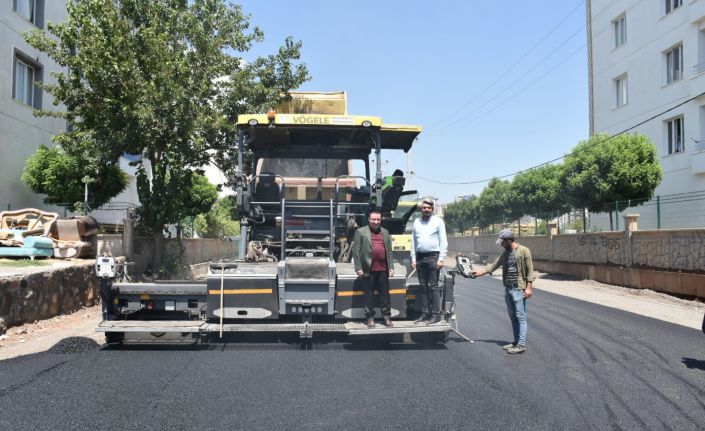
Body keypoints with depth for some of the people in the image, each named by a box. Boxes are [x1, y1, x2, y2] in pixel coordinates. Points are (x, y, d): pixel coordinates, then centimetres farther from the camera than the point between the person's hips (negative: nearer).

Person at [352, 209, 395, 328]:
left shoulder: (385, 232, 15)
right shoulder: (360, 232, 1)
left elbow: (389, 251, 15)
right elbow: (356, 251, -3)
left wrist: (391, 267, 8)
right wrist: (358, 268, -8)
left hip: (383, 269, 4)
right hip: (368, 269, -3)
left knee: (385, 293, 7)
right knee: (369, 294, 4)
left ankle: (387, 317, 16)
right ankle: (370, 318, 13)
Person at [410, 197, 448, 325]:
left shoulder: (438, 221, 1)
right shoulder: (417, 222, 13)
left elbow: (443, 241, -3)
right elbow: (413, 242, 15)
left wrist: (441, 259, -10)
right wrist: (413, 259, 8)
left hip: (433, 257, -5)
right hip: (420, 257, 5)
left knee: (433, 286, -7)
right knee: (423, 287, 8)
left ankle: (436, 315, -5)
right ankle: (425, 313, 13)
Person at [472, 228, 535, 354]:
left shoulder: (523, 251, -8)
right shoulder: (505, 253, 12)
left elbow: (530, 270, -10)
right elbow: (494, 265, 14)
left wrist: (529, 287, -15)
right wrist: (480, 272, 7)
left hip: (519, 290, -7)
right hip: (508, 289, 7)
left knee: (520, 317, -5)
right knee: (513, 317, 12)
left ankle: (522, 345, -4)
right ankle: (516, 342, 20)